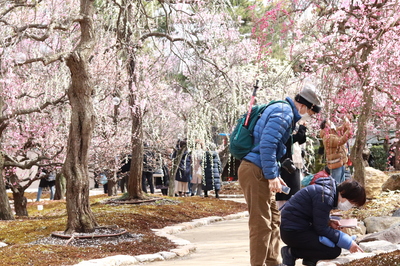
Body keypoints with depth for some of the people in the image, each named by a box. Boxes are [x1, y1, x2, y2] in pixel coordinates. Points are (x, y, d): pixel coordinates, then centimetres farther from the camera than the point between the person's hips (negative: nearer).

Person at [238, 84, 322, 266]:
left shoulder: (285, 112, 20)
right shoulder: (284, 112, -12)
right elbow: (267, 145, -23)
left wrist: (275, 175, 20)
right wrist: (272, 176, -21)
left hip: (259, 172, 11)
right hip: (255, 171, -11)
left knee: (273, 220, 15)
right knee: (261, 223, -8)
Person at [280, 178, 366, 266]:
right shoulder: (325, 196, -22)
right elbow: (321, 229, -18)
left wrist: (329, 222, 0)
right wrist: (348, 243, -15)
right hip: (293, 232, -10)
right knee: (334, 250, -14)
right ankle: (291, 252, -7)